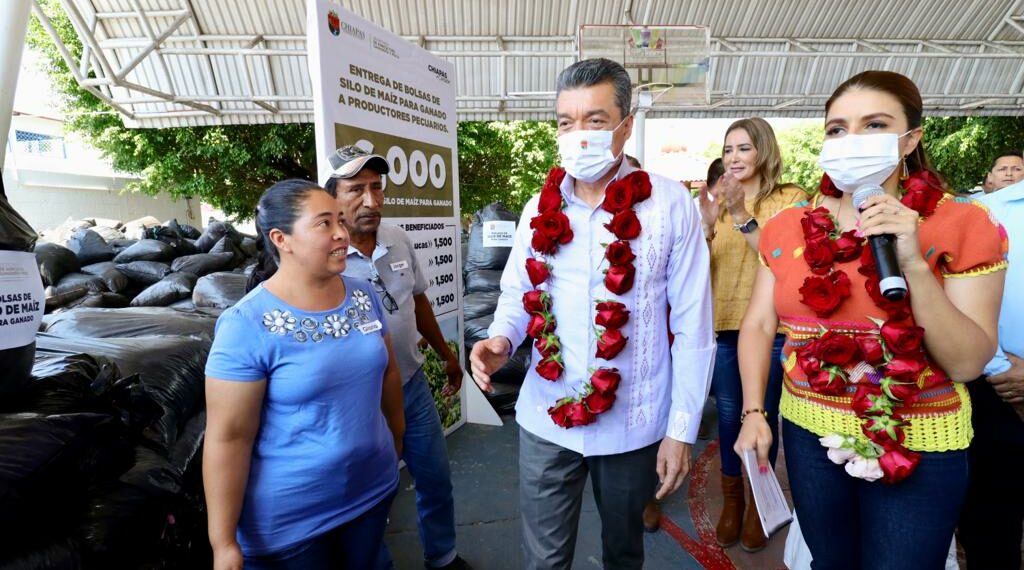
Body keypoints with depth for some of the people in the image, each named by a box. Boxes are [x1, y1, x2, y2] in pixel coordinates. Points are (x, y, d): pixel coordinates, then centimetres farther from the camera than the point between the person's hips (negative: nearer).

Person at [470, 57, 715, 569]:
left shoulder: (670, 204, -11)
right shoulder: (541, 206, -1)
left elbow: (693, 327, -9)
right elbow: (517, 291, 8)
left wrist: (681, 430, -8)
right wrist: (501, 339, -14)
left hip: (633, 424, -1)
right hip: (545, 419, 2)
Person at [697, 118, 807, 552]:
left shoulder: (789, 198, -1)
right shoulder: (718, 199, 7)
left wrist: (742, 217, -24)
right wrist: (707, 224, -18)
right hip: (722, 324, 2)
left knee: (763, 415, 8)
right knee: (728, 413, 9)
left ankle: (759, 501, 30)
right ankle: (731, 498, 29)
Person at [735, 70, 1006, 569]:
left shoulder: (964, 224, -9)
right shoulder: (788, 226, -2)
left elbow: (968, 363, -13)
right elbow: (758, 325, -2)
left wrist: (914, 264, -25)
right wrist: (753, 412, -9)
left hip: (919, 448, -2)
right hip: (808, 435, 3)